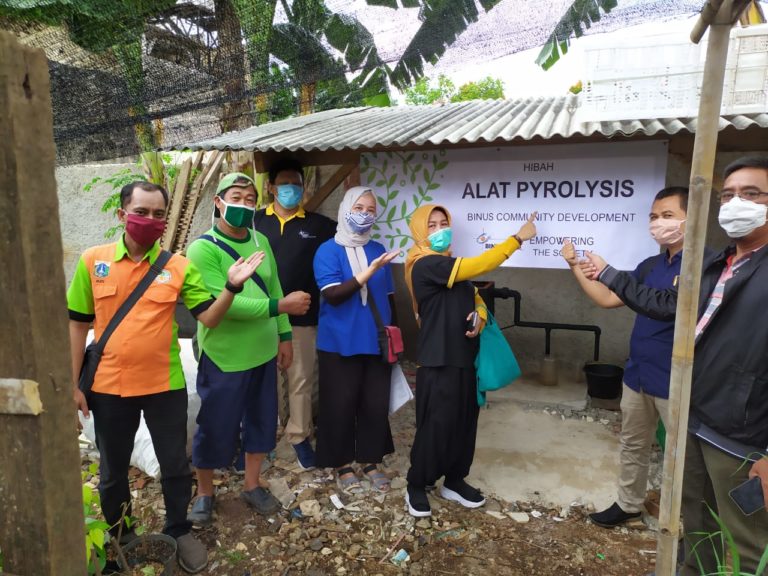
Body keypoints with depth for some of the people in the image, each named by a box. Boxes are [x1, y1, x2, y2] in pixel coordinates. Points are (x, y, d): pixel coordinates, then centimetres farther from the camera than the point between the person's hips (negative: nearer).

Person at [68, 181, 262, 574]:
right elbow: (78, 324, 2)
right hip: (108, 387, 1)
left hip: (165, 386, -1)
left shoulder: (179, 266, -5)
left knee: (175, 465, 13)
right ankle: (119, 536, 44)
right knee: (112, 469, 20)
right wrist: (73, 383, 3)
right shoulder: (92, 260, -3)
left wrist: (232, 286, -25)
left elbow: (209, 318, -8)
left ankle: (179, 531, 38)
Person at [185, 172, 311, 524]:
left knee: (261, 421, 17)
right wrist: (280, 306, -26)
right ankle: (204, 492, 34)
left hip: (263, 353, 6)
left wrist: (284, 335, 7)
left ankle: (252, 485, 38)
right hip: (223, 358, -6)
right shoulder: (203, 248, -15)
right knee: (216, 428, 9)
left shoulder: (261, 242, 5)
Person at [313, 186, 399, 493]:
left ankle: (370, 461, 28)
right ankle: (343, 465, 24)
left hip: (376, 341, 4)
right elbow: (333, 295, -17)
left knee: (376, 403, 10)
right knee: (341, 405, 6)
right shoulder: (328, 250, -5)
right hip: (340, 343, -4)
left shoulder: (378, 249, 7)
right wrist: (369, 271, -25)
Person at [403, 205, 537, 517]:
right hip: (438, 361, -8)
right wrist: (517, 238, -18)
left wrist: (480, 318, -5)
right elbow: (476, 266, -22)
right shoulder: (425, 265, -14)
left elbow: (475, 298, 18)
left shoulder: (452, 265, 14)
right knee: (435, 426, 0)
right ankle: (416, 486, 19)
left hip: (463, 357, 8)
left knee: (465, 423, 14)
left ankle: (454, 480, 31)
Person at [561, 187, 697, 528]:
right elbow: (607, 299, 10)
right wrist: (575, 266, 4)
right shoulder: (650, 266, 8)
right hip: (638, 374, 7)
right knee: (632, 446, 20)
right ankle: (628, 505, 38)